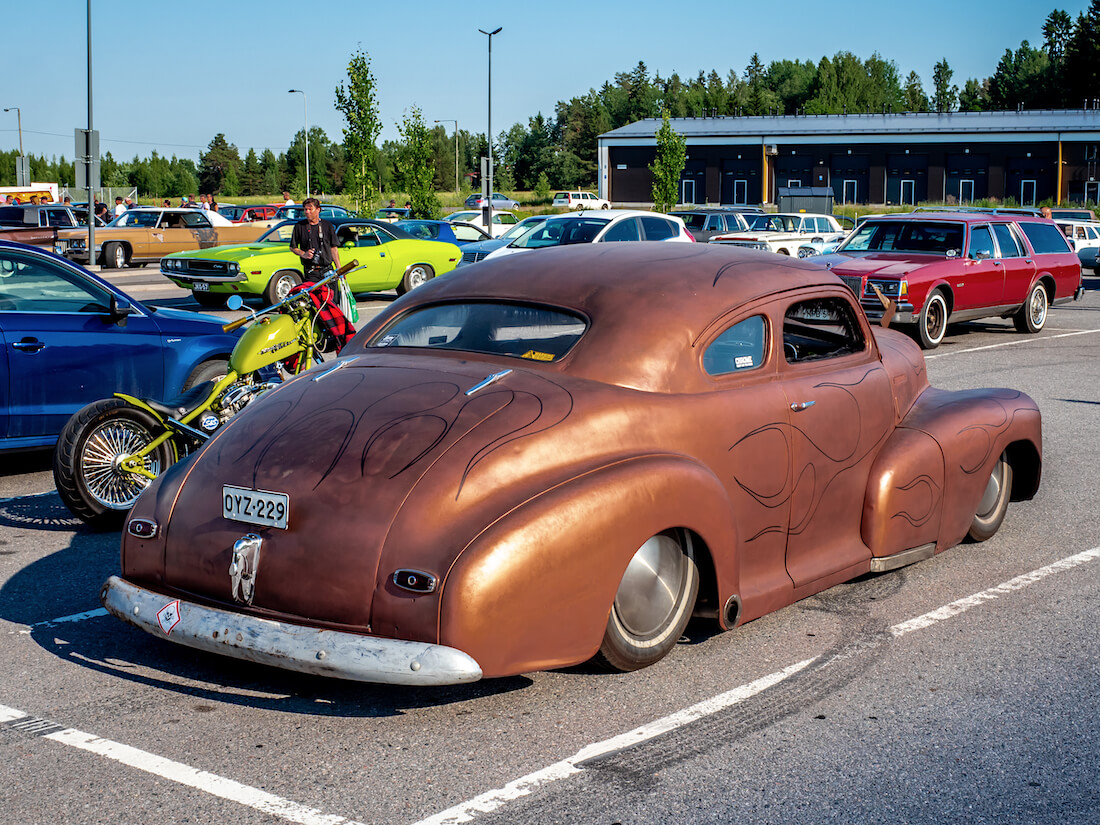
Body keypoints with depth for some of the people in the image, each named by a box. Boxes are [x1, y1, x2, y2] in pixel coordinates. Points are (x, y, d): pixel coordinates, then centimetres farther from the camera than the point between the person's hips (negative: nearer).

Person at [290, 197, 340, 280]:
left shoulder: (328, 226, 8)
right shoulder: (299, 226, 4)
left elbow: (333, 248, 11)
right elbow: (293, 247, 11)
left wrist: (339, 269, 5)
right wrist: (303, 254, -9)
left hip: (327, 270, 2)